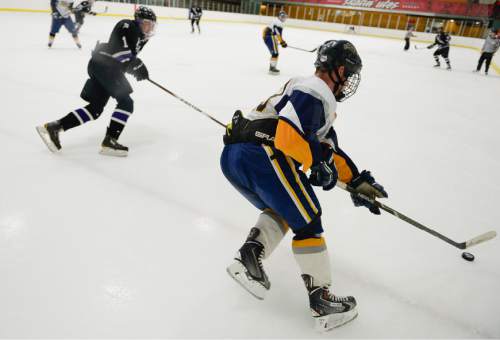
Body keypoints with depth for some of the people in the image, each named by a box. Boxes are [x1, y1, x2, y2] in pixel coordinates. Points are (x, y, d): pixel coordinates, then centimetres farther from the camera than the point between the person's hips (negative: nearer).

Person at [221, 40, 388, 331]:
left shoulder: (320, 100, 30)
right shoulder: (317, 91, -2)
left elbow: (329, 148, 31)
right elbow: (289, 133, -18)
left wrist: (358, 181, 30)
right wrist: (317, 163, -4)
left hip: (233, 156, 10)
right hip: (260, 153, -10)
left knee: (281, 210, 26)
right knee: (306, 218, 1)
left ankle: (248, 256, 6)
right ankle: (321, 299, 8)